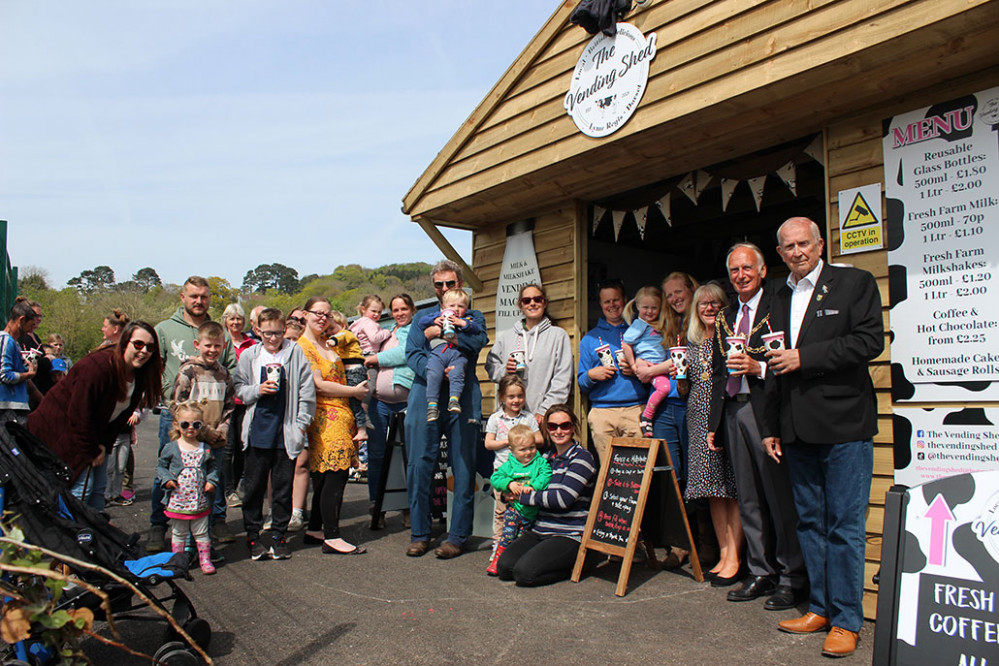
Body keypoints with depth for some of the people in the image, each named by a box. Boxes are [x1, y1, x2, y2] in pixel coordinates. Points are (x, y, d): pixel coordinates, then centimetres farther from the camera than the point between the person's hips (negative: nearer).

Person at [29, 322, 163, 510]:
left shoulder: (139, 375, -4)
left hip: (92, 432, 8)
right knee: (83, 486, -13)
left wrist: (103, 445, -3)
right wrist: (91, 452, -17)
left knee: (99, 486, 10)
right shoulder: (96, 367, -29)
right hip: (59, 428, -8)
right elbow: (79, 415, -25)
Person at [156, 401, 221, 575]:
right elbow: (160, 466, 5)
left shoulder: (206, 449, 1)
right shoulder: (171, 448, -3)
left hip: (200, 501, 1)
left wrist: (212, 481, -5)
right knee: (179, 534, 14)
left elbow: (213, 466, 11)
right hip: (177, 502, -1)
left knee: (201, 533, 10)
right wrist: (166, 478, -12)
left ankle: (205, 560, 22)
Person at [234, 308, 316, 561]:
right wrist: (257, 390, -10)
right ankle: (253, 535, 22)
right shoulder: (249, 355, 6)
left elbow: (307, 391, 1)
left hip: (286, 433, -1)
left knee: (283, 487, 7)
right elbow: (238, 389, 10)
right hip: (257, 433, 1)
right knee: (254, 486, 8)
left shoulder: (295, 353, 1)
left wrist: (301, 424, -2)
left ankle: (278, 536, 20)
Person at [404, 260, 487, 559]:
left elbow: (478, 340, -8)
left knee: (463, 468, 0)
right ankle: (419, 534, 13)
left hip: (461, 398, -1)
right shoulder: (422, 317, 18)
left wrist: (439, 332, -11)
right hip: (424, 396, 2)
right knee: (419, 465, 0)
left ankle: (457, 536, 10)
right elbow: (412, 353, 3)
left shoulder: (473, 317, 15)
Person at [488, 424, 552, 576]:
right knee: (508, 534, -9)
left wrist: (533, 486, -32)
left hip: (532, 510, 0)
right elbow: (495, 478, -2)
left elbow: (546, 476, -18)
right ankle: (497, 559, 1)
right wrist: (509, 484, -18)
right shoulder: (509, 465, 2)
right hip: (514, 507, 0)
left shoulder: (540, 462, -2)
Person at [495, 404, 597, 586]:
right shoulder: (546, 456, 15)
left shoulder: (582, 457, -5)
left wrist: (524, 496, -9)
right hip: (538, 531, 6)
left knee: (524, 572, -22)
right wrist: (512, 486, -2)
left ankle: (573, 565, 2)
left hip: (568, 535, -6)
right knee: (504, 566, -15)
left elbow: (563, 498, -17)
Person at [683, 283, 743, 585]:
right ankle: (724, 552, 14)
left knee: (733, 485, -5)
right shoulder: (691, 342, 16)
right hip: (700, 418, 5)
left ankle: (734, 557, 1)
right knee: (712, 488, 6)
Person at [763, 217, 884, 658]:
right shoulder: (778, 299, 16)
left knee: (845, 526, -2)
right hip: (798, 431, 6)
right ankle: (820, 608, 24)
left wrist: (804, 357, -14)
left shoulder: (855, 283, 1)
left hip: (843, 425, -5)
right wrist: (772, 428, 17)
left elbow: (870, 342, -12)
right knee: (809, 522, 12)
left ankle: (846, 620, 9)